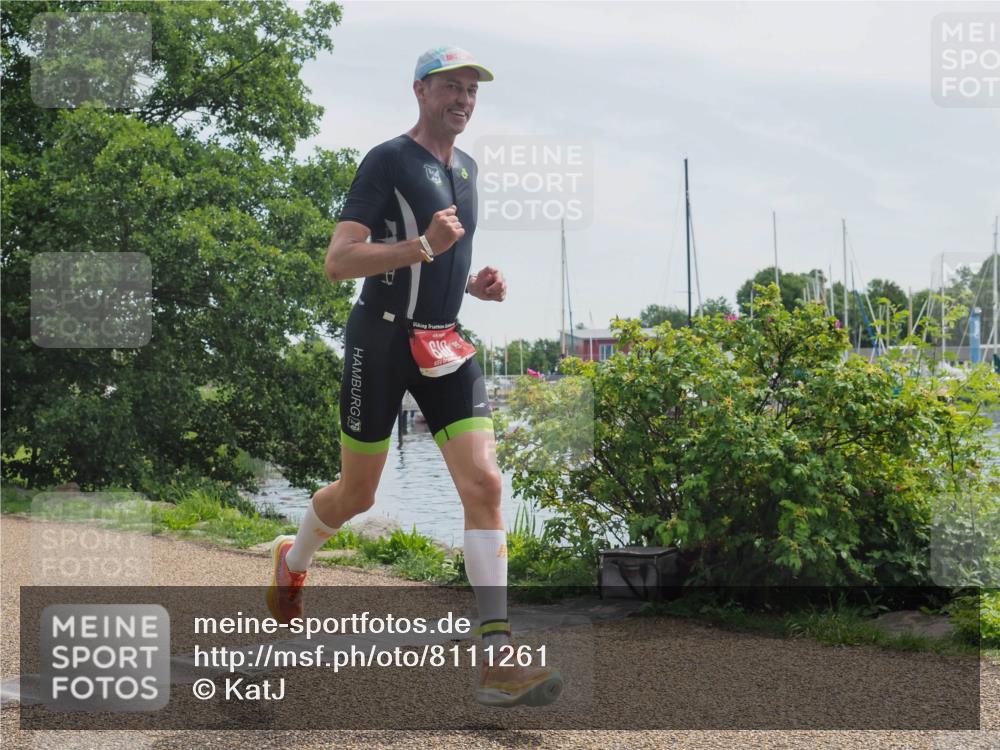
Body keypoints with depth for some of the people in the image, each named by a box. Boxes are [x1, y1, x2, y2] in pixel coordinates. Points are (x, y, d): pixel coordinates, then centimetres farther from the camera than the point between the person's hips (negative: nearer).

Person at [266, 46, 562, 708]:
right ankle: (293, 561, 41)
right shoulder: (388, 161, -8)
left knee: (485, 484, -11)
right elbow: (338, 262, -16)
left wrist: (474, 283, 9)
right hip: (382, 338, -6)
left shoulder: (466, 166, 15)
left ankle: (498, 659, -14)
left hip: (445, 344, 6)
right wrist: (424, 246, -26)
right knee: (358, 494, 6)